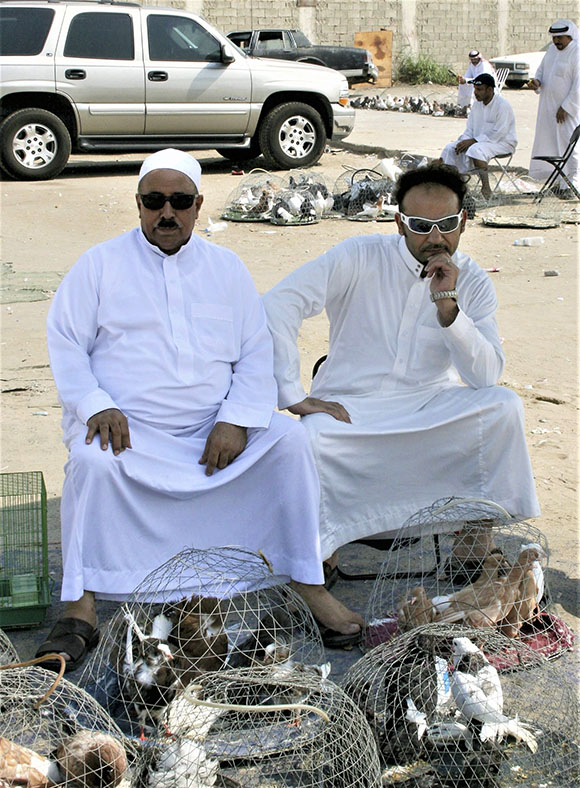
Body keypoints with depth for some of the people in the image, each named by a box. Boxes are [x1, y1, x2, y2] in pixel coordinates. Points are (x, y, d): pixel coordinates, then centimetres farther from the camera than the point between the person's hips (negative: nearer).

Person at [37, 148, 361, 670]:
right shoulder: (100, 265, 8)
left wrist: (236, 420, -8)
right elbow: (65, 343, 2)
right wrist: (97, 406, -16)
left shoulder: (227, 268, 14)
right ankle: (80, 611, -28)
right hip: (125, 428, -2)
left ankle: (308, 582, -13)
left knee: (289, 438, -20)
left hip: (212, 429, 2)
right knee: (94, 461, -34)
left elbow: (256, 354, 9)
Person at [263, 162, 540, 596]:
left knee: (504, 406, -23)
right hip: (349, 408, -2)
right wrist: (293, 395, -19)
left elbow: (486, 377, -11)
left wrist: (447, 305, -24)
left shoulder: (473, 282, 0)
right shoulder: (360, 257, -8)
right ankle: (318, 546, -5)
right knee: (305, 442, -33)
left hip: (431, 405, 2)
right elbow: (278, 304, -14)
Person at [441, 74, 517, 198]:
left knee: (476, 150, -37)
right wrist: (464, 141, -9)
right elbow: (469, 129, 14)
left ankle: (486, 189, -32)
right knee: (450, 148, -6)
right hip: (479, 141, 8)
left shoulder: (503, 105, -16)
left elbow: (498, 134, -22)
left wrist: (473, 141, -22)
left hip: (503, 143, -8)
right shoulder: (477, 104, 9)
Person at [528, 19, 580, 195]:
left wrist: (566, 107, -20)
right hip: (548, 106, 8)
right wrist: (537, 82, -1)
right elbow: (541, 69, 22)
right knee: (549, 141, 12)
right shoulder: (552, 50, 10)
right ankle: (560, 179, 23)